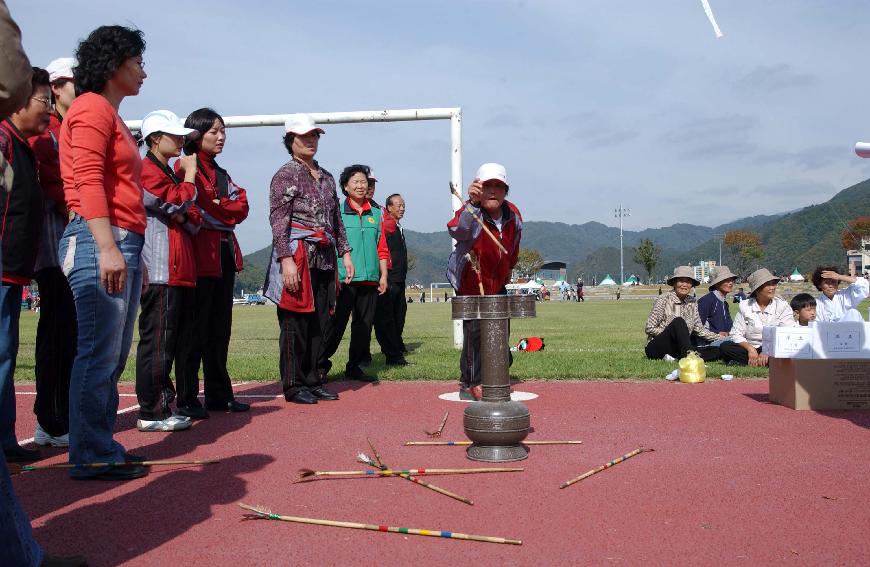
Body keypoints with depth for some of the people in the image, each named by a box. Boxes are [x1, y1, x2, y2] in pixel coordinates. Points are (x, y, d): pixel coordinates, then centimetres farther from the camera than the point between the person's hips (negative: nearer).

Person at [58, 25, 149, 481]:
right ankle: (91, 456, -1)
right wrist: (108, 248, -22)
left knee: (113, 356, 10)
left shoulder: (112, 117, 25)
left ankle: (102, 447, 17)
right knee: (99, 353, -7)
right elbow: (88, 182, -15)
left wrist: (132, 255, 20)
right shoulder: (92, 108, -3)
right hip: (99, 241, -10)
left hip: (121, 245, 10)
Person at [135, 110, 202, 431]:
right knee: (158, 342, -8)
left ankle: (187, 401, 20)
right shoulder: (147, 170, -6)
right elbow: (180, 202, -18)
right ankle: (152, 413, -3)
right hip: (161, 273, -10)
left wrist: (187, 218, -1)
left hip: (181, 272, 10)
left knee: (183, 340, 13)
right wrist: (189, 174, -3)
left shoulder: (168, 173, 25)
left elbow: (193, 222, 22)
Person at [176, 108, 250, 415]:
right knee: (196, 327, -6)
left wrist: (216, 206, -8)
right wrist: (227, 209, -2)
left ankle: (219, 395, 17)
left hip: (225, 253, 8)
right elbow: (201, 206, -16)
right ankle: (186, 399, 0)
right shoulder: (186, 167, -3)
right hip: (202, 253, -8)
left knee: (220, 326, 10)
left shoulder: (221, 173, 21)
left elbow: (242, 207, 7)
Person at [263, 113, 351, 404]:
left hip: (325, 258, 7)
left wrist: (344, 253, 13)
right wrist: (286, 259, -19)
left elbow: (336, 219, 21)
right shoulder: (285, 175, -3)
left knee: (319, 322, 10)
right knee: (295, 321, -1)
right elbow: (278, 221, -10)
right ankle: (294, 385, 7)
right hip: (298, 256, -7)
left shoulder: (326, 177, 18)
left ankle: (313, 380, 20)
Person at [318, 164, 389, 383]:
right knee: (336, 324, -3)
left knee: (364, 325, 8)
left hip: (370, 280, 5)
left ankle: (354, 367, 18)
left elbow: (382, 249, 15)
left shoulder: (376, 214, 14)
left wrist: (383, 275, 9)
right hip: (344, 280, -4)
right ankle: (321, 364, 10)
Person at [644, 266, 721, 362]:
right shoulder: (664, 299, -7)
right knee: (678, 321, -32)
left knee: (716, 351, -19)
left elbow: (699, 329, 8)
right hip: (657, 347, -5)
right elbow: (650, 328, -10)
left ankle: (676, 358, -32)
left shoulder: (692, 303, 9)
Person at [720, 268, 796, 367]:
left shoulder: (782, 305, 1)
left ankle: (743, 363, -32)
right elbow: (736, 334, 0)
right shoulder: (745, 306, 5)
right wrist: (750, 348, -20)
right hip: (750, 348, 1)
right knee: (725, 346, -24)